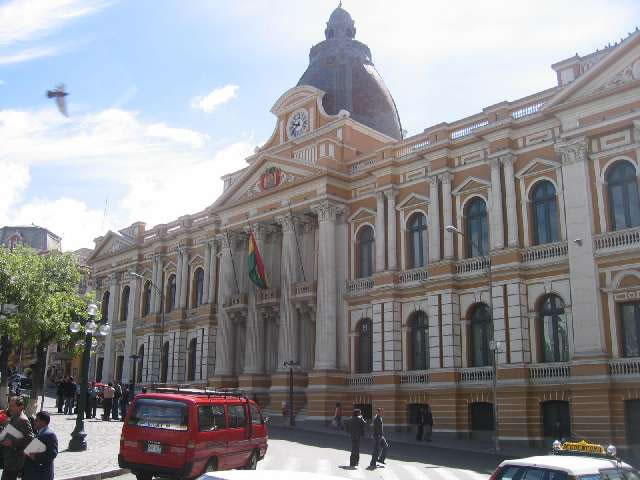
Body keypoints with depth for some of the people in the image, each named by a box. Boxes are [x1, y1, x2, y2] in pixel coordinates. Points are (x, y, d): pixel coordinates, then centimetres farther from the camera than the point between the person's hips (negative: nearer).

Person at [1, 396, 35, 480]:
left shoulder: (23, 420, -19)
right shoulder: (13, 418, 12)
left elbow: (30, 438, -23)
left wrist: (12, 442, -25)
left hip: (15, 460, -10)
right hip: (9, 458, 10)